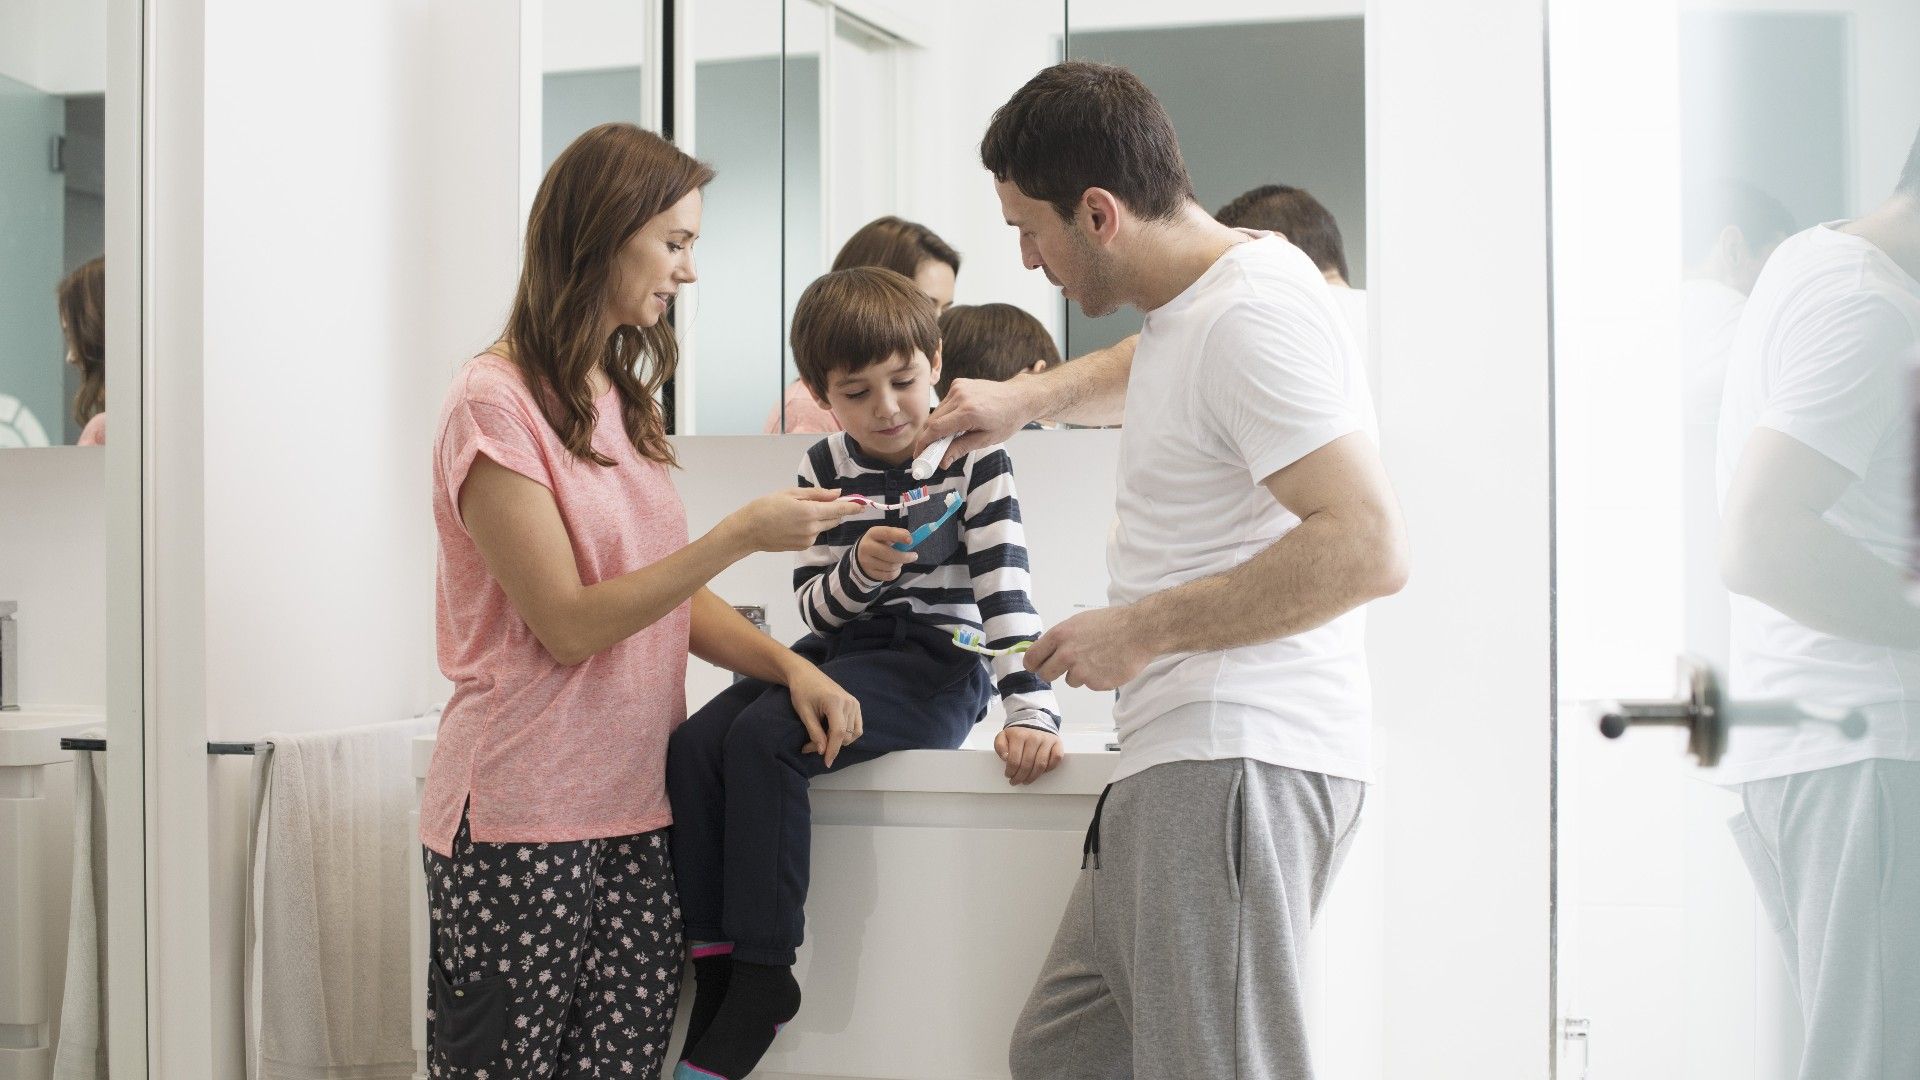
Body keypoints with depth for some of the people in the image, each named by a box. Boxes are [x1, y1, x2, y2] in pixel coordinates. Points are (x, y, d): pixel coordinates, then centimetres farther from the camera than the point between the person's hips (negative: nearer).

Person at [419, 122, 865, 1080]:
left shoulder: (619, 398, 17)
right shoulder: (495, 401, -11)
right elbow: (570, 624, -14)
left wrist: (788, 666, 0)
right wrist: (739, 535, -16)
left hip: (634, 816, 7)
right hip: (522, 822, -7)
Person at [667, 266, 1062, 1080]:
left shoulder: (973, 459, -3)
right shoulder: (822, 472, 9)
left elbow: (1006, 591, -11)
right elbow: (816, 611, 6)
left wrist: (1030, 712, -23)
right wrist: (859, 569, -18)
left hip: (933, 663, -6)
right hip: (838, 653, 6)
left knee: (762, 738, -29)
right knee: (692, 745, -18)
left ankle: (762, 980, -23)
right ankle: (713, 955, -14)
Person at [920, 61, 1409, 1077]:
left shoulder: (1252, 312, -14)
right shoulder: (1192, 298, 18)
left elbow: (1368, 547, -24)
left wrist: (1141, 630, -18)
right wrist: (1030, 396, 35)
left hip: (1235, 763, -10)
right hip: (1175, 764, 10)